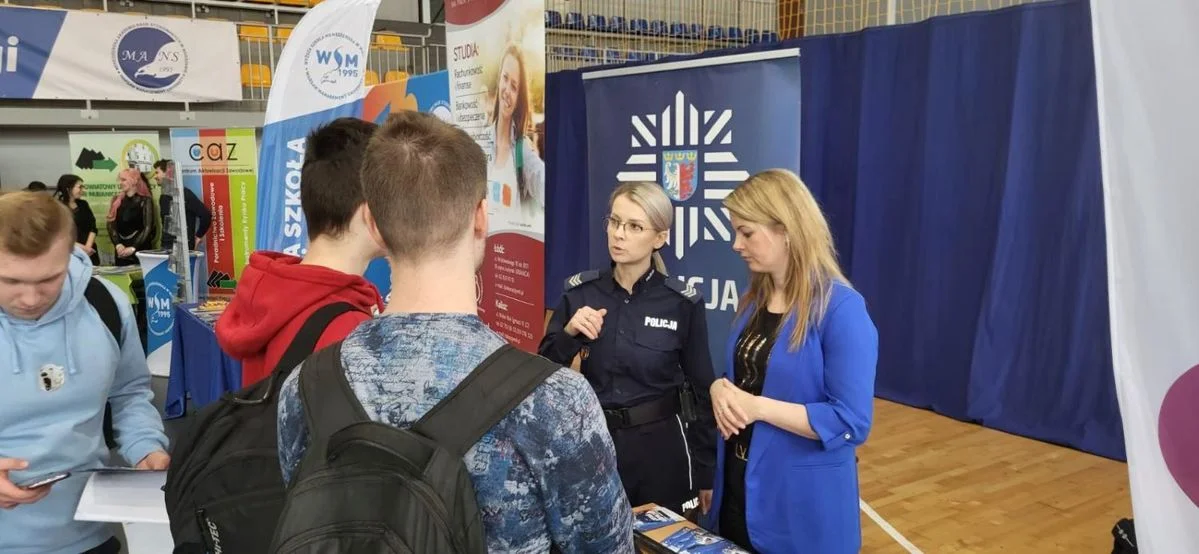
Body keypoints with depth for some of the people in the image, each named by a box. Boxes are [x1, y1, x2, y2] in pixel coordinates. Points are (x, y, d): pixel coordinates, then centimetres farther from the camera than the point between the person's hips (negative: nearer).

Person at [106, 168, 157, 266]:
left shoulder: (145, 201, -4)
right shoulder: (117, 200, 9)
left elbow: (148, 228, -10)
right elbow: (111, 224, 4)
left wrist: (133, 247, -17)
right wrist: (117, 244, -11)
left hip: (140, 250, -4)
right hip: (121, 252, 4)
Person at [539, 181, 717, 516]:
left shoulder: (683, 303, -8)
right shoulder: (580, 292, -4)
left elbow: (703, 390, 0)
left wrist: (705, 471, 3)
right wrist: (568, 334, -18)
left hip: (660, 446, -1)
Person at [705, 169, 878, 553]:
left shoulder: (841, 308, -19)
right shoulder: (755, 299, 5)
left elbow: (852, 422, -20)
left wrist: (759, 407, -23)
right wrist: (720, 389, -8)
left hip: (804, 501, -7)